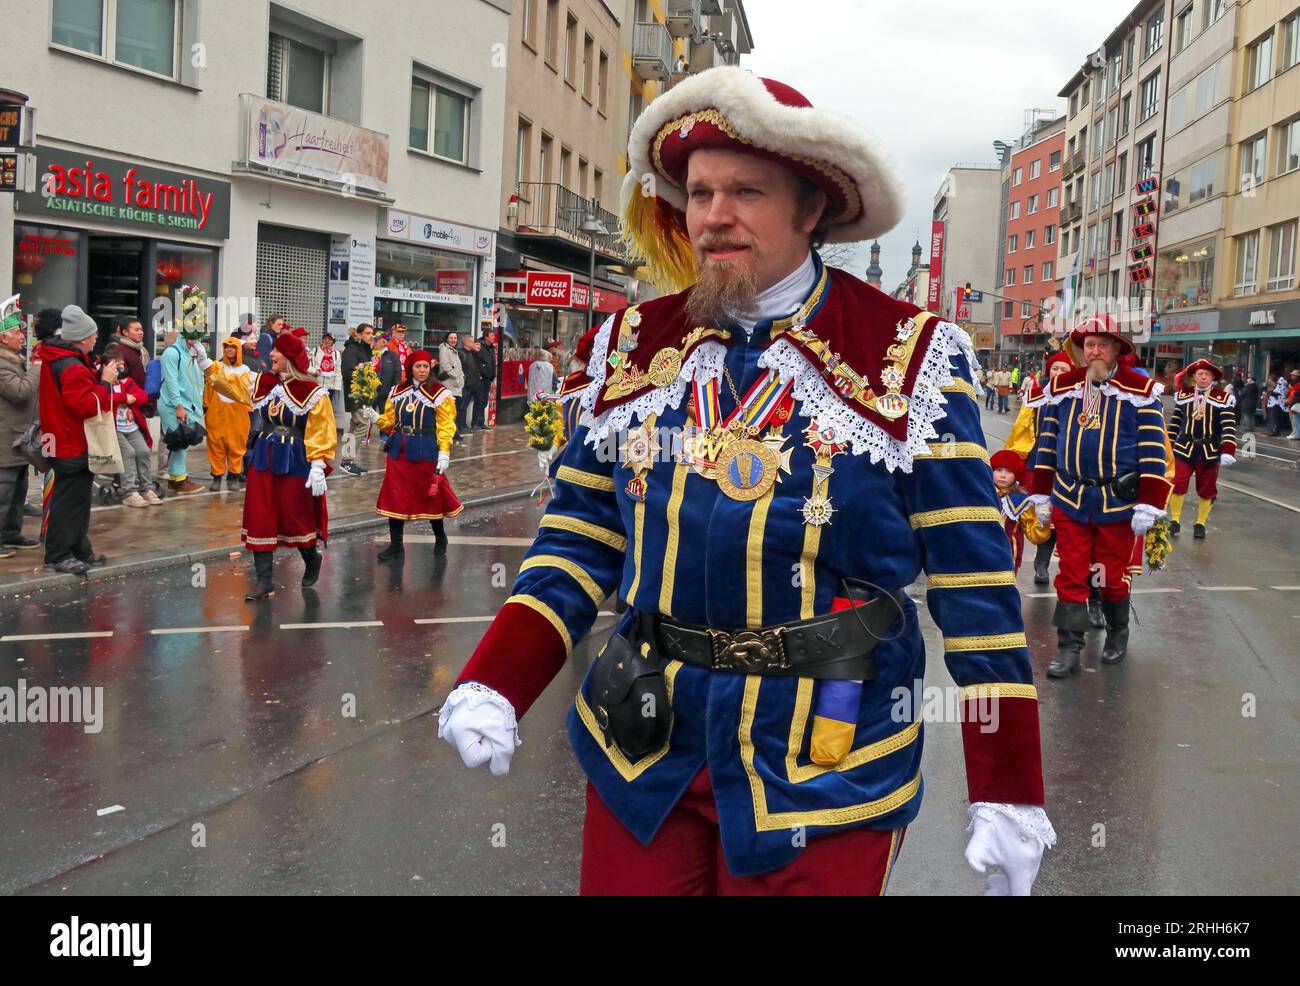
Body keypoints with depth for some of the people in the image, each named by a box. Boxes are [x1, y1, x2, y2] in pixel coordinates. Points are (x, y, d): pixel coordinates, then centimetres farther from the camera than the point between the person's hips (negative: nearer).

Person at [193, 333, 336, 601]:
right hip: (264, 459, 6)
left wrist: (318, 466, -20)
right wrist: (203, 360, 4)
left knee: (296, 518, 4)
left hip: (295, 463, -5)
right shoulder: (264, 383, 4)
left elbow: (322, 434, -13)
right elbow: (228, 381, 12)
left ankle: (312, 561, 33)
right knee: (260, 518, 3)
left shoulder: (313, 393, -12)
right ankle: (264, 580, 8)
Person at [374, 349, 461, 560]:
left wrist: (444, 452, -18)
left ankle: (440, 538, 29)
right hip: (399, 450, 4)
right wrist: (376, 419, -6)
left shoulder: (439, 394, -6)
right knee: (395, 496, 2)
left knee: (430, 496, 6)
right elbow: (390, 419, 14)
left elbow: (445, 426, -9)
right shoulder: (398, 392, 9)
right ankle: (396, 545, 11)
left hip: (426, 452, -4)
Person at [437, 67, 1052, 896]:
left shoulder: (910, 359, -8)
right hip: (640, 745, 4)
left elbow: (974, 580, -7)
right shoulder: (633, 345, 3)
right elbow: (581, 541, 7)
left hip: (826, 764, -3)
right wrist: (494, 687, -8)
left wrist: (1009, 792, -8)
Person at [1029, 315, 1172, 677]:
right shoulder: (1062, 387, 5)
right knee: (1071, 576, 4)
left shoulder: (1140, 390, -5)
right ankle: (1069, 648, 10)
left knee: (1114, 576, 9)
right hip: (1069, 500, 3)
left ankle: (1118, 634, 32)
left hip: (1118, 503, -2)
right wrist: (1041, 494, 11)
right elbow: (1047, 442, 12)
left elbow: (1153, 451, -7)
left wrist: (1148, 505, -11)